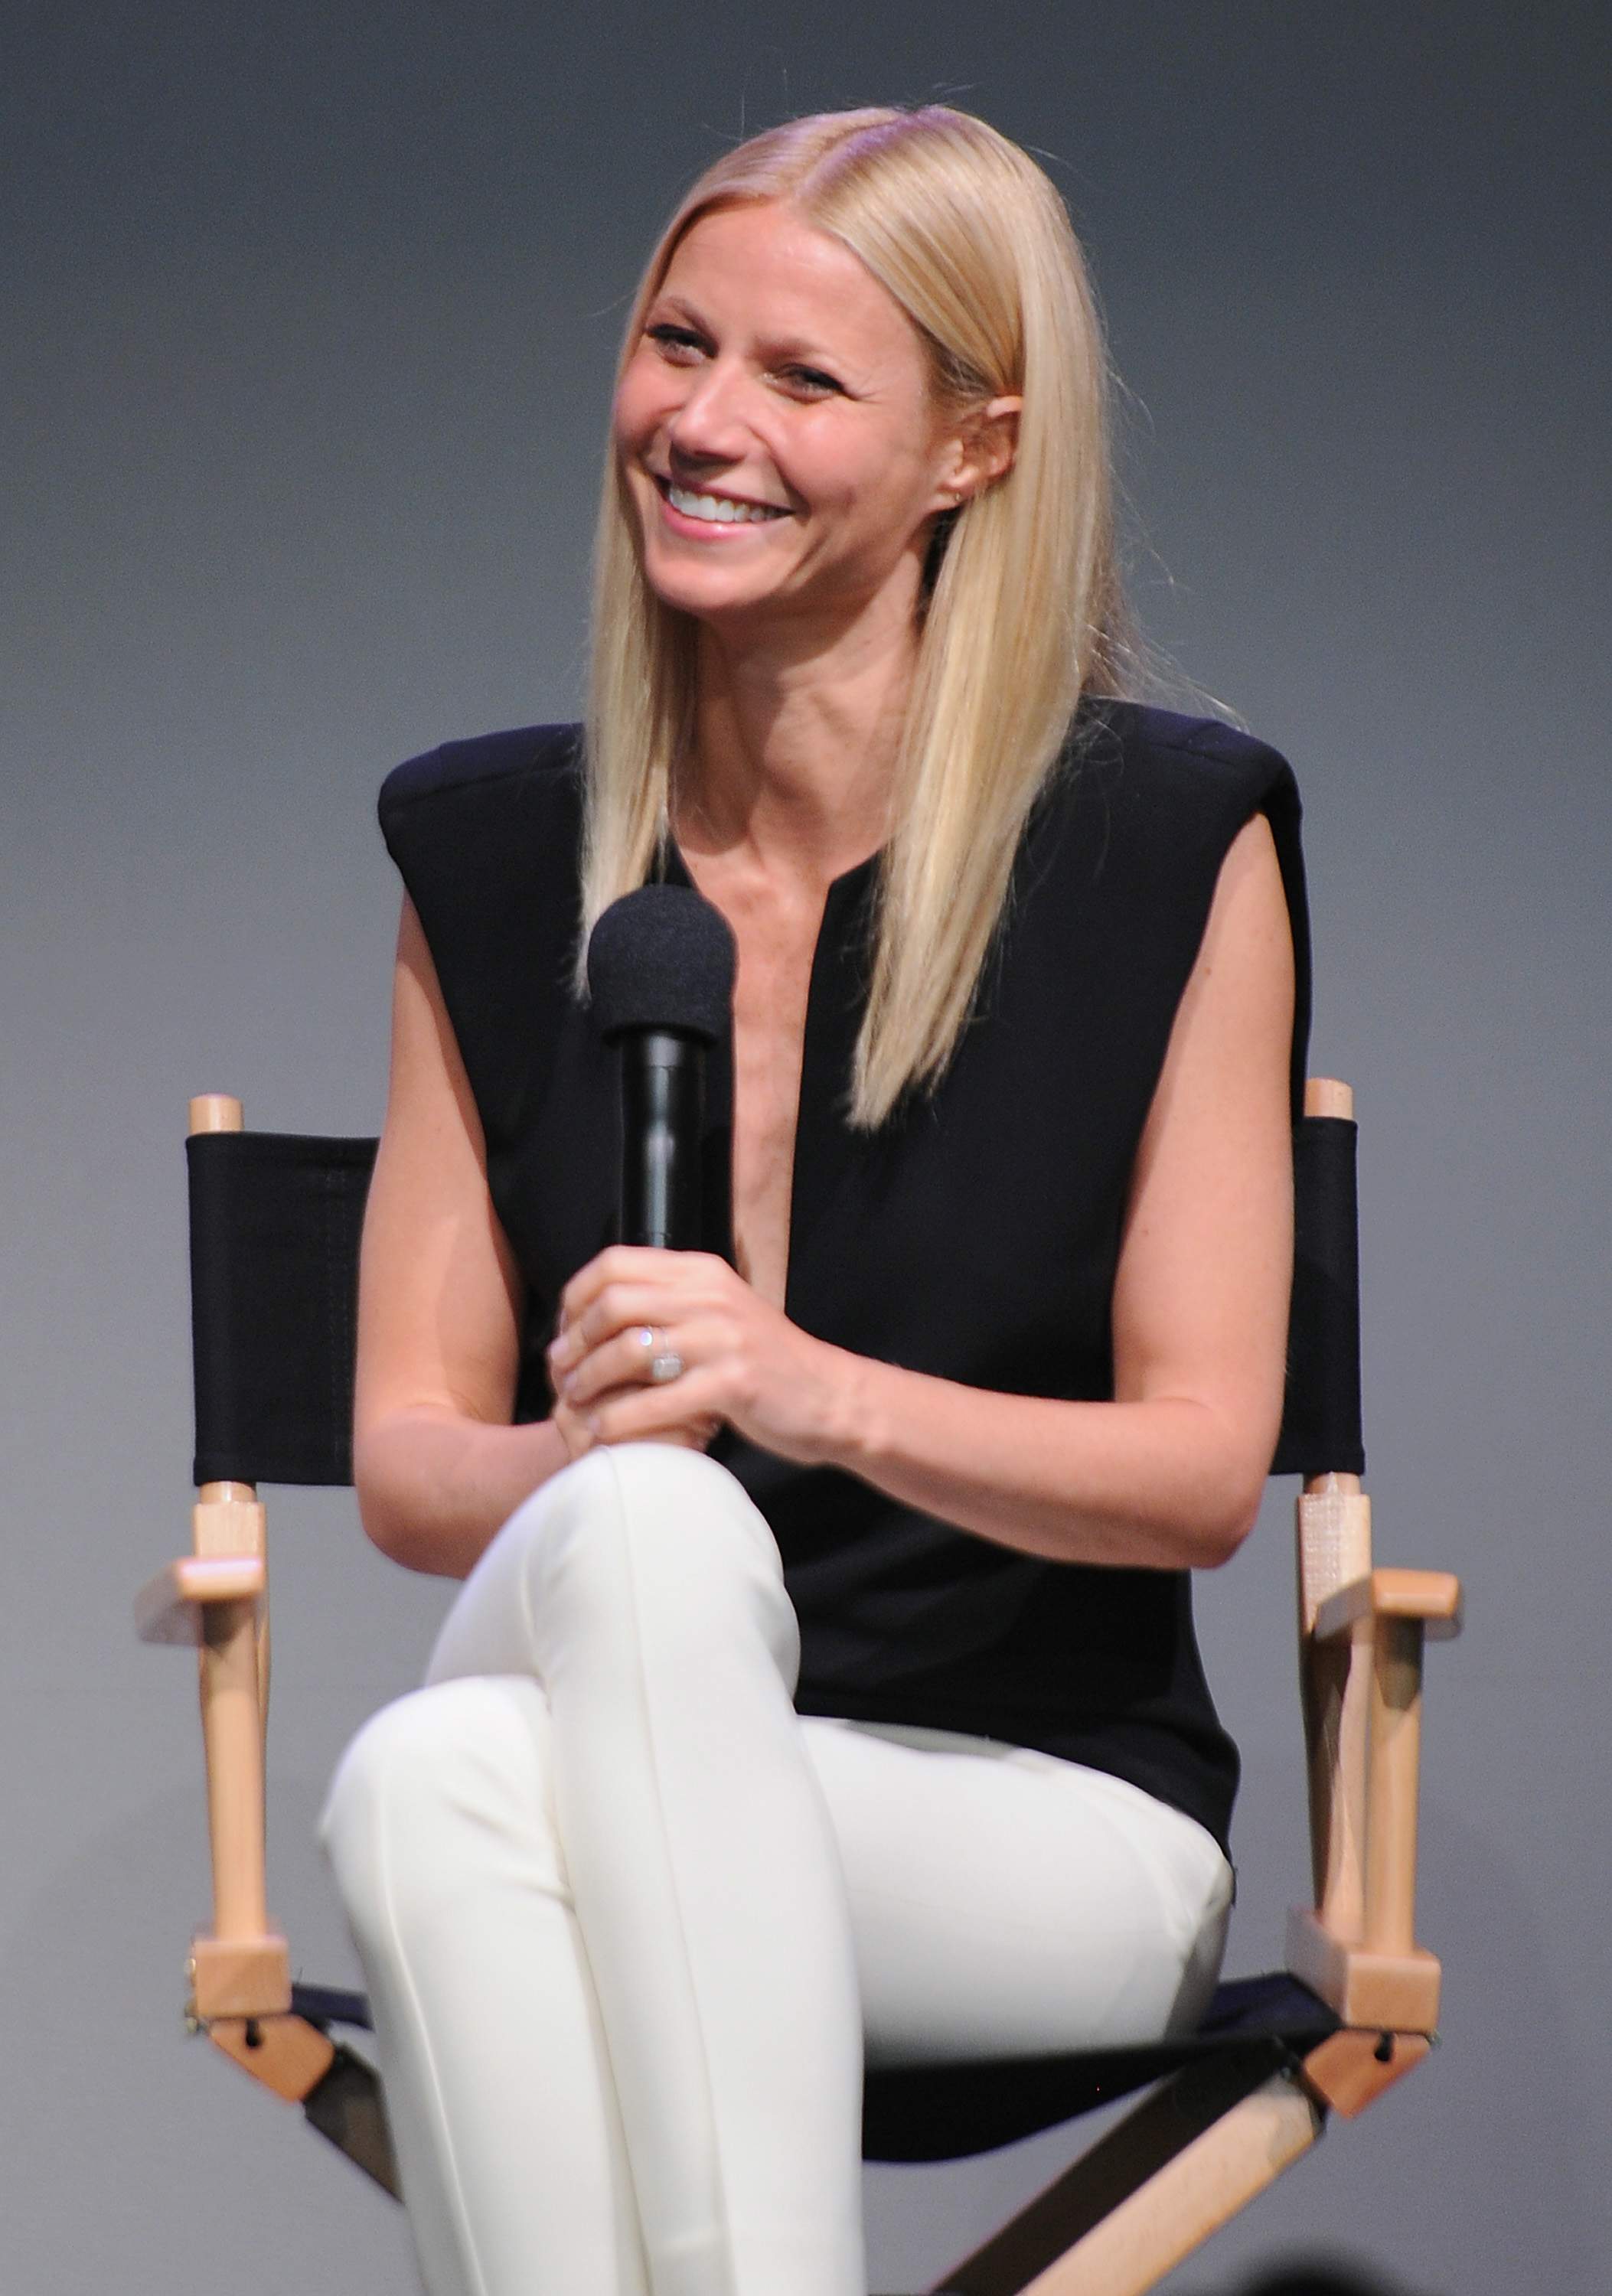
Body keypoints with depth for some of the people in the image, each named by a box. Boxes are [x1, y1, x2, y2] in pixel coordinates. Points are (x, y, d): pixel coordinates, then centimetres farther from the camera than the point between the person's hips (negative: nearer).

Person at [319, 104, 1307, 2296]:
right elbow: (407, 1456, 8)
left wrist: (824, 1396, -22)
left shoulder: (1174, 844, -1)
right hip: (593, 1757, 3)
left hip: (1046, 1812, -2)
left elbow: (1203, 1470, -3)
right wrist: (587, 1455, -17)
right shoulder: (492, 856, 9)